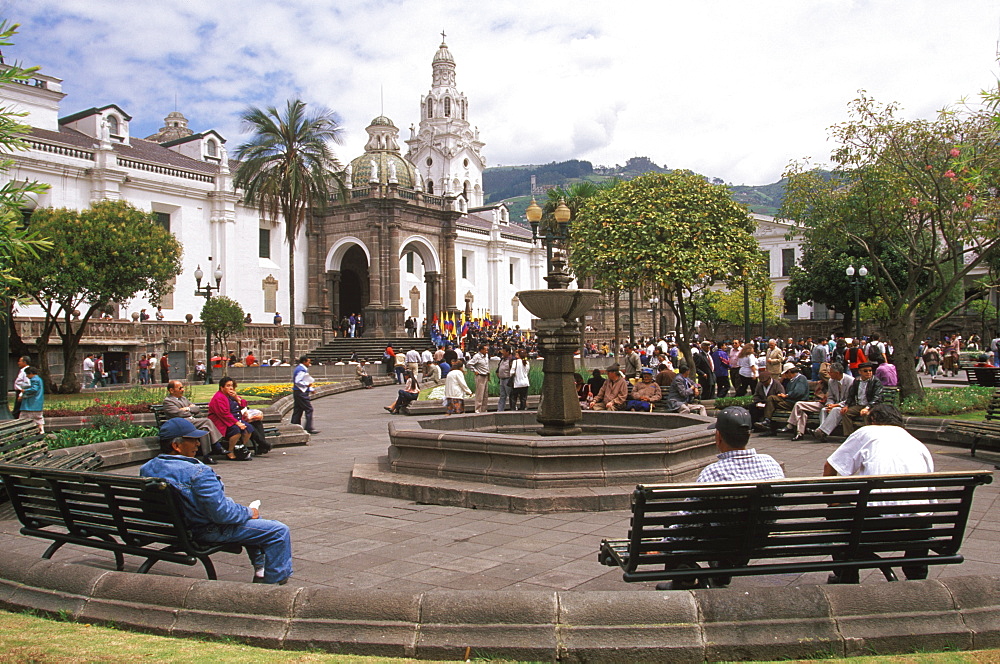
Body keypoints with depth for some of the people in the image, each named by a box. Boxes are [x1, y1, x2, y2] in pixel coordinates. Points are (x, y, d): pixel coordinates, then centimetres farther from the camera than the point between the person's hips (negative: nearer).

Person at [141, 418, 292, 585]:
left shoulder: (147, 468, -4)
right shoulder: (197, 473, -31)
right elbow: (222, 513, -29)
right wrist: (249, 513, -9)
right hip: (208, 531, -10)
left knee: (253, 519, 30)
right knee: (279, 531, -3)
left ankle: (260, 570, 38)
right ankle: (274, 581, 10)